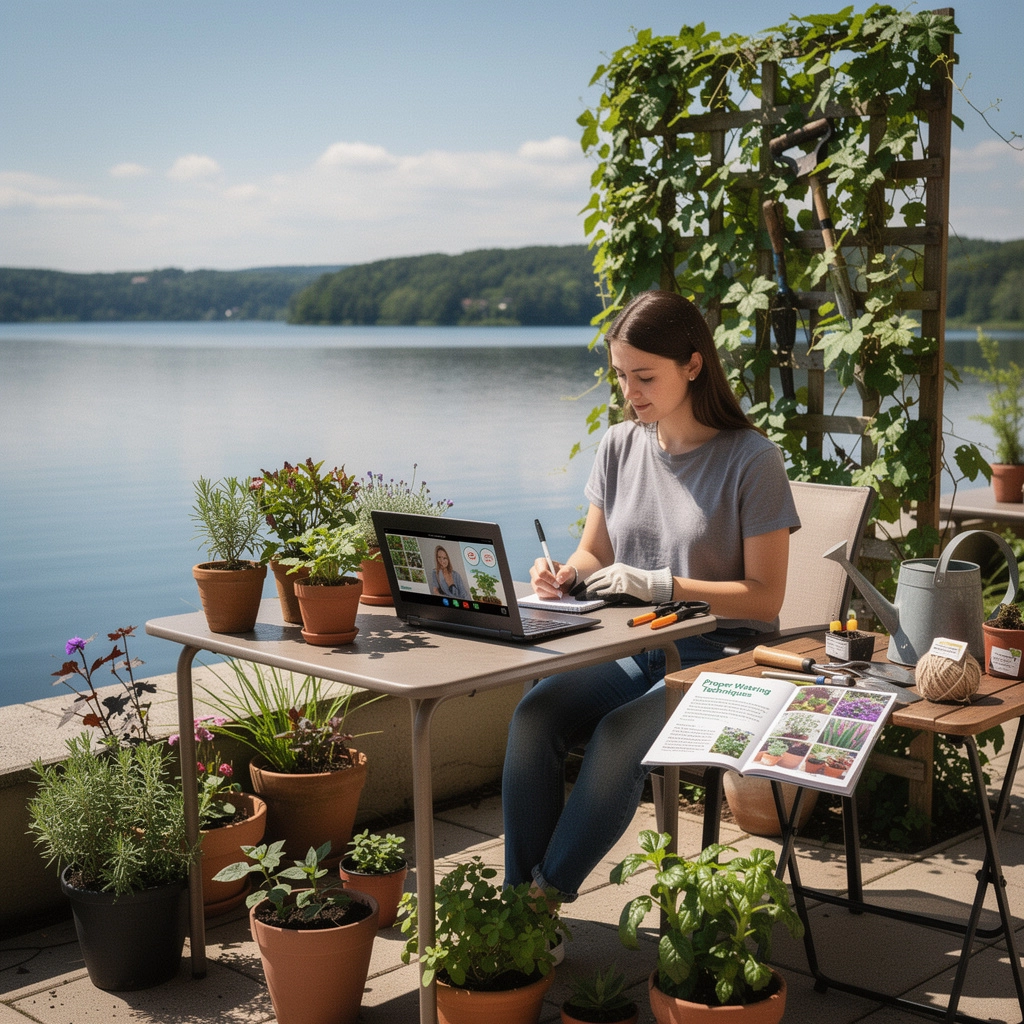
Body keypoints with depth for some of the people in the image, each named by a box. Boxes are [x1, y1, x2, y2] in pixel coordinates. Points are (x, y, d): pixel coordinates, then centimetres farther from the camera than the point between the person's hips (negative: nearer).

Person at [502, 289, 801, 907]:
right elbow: (595, 553, 18)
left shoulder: (751, 460, -9)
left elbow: (765, 598, -10)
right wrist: (566, 573, -6)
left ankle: (548, 896, -19)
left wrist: (660, 585, -18)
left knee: (619, 734, -32)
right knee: (534, 713, -23)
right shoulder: (620, 446, 9)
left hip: (719, 655, -5)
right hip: (632, 649, 5)